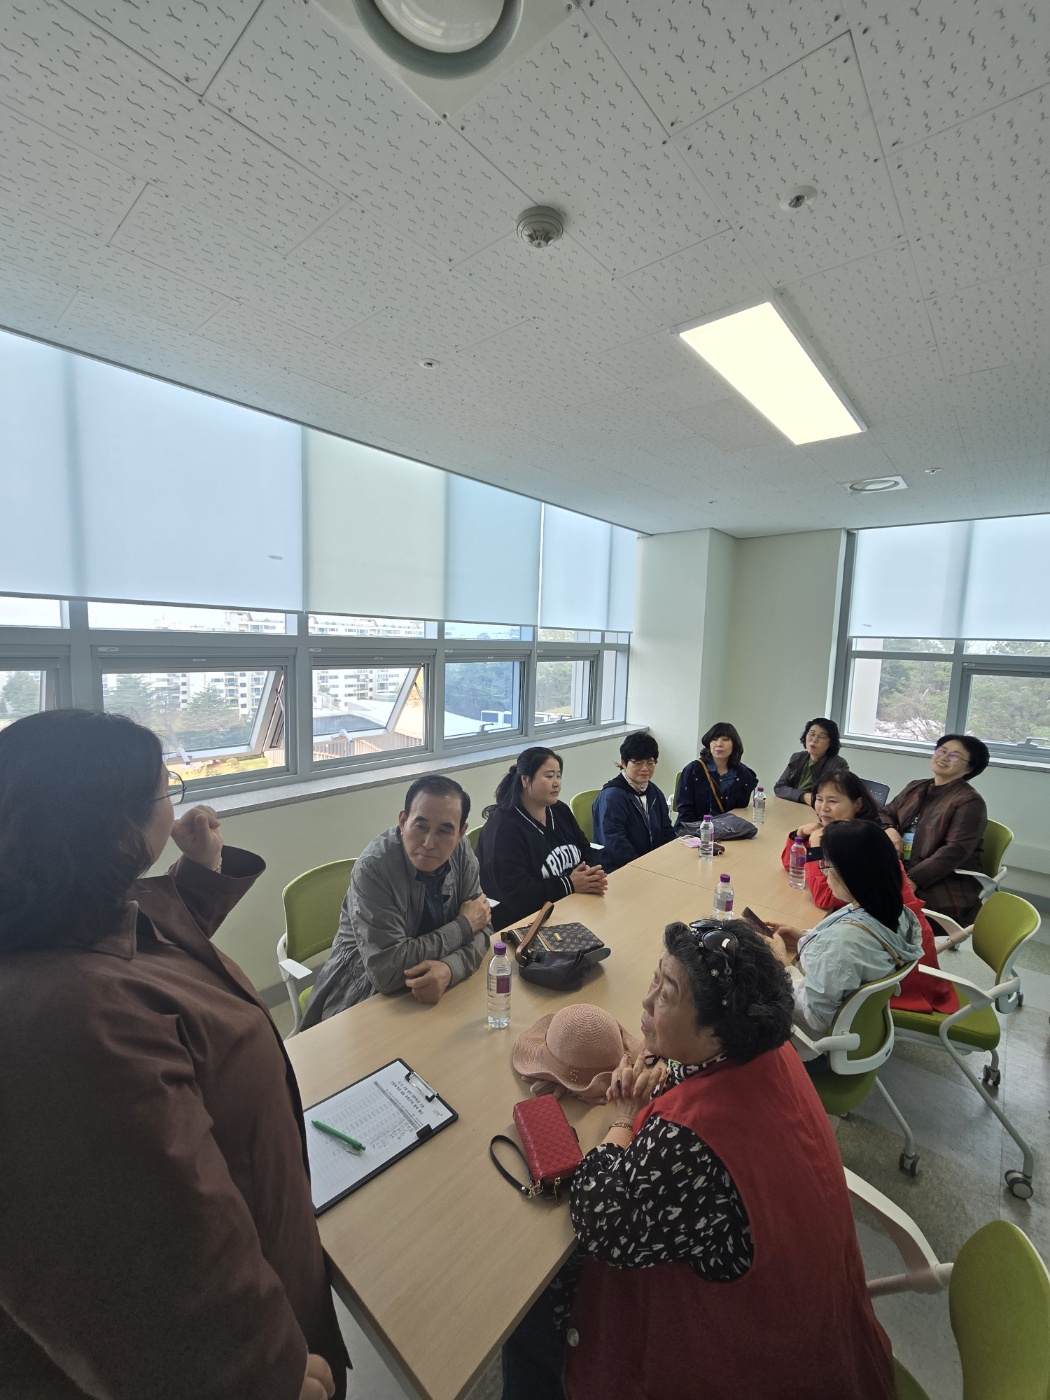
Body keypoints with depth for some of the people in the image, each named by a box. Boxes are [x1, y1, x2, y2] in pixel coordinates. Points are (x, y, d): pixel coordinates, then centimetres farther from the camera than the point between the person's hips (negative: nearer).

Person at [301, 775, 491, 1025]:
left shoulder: (462, 852, -10)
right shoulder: (374, 867, -26)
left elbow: (480, 928, -7)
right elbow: (387, 971, -28)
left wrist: (449, 968, -28)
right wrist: (463, 925, -19)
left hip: (435, 986, 6)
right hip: (365, 1000, -5)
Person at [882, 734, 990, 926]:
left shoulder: (970, 802, -6)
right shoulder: (915, 787, 15)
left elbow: (955, 851, -16)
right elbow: (886, 813, 20)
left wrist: (913, 879, -24)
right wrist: (889, 829, -6)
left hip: (941, 885, -6)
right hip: (899, 872, 6)